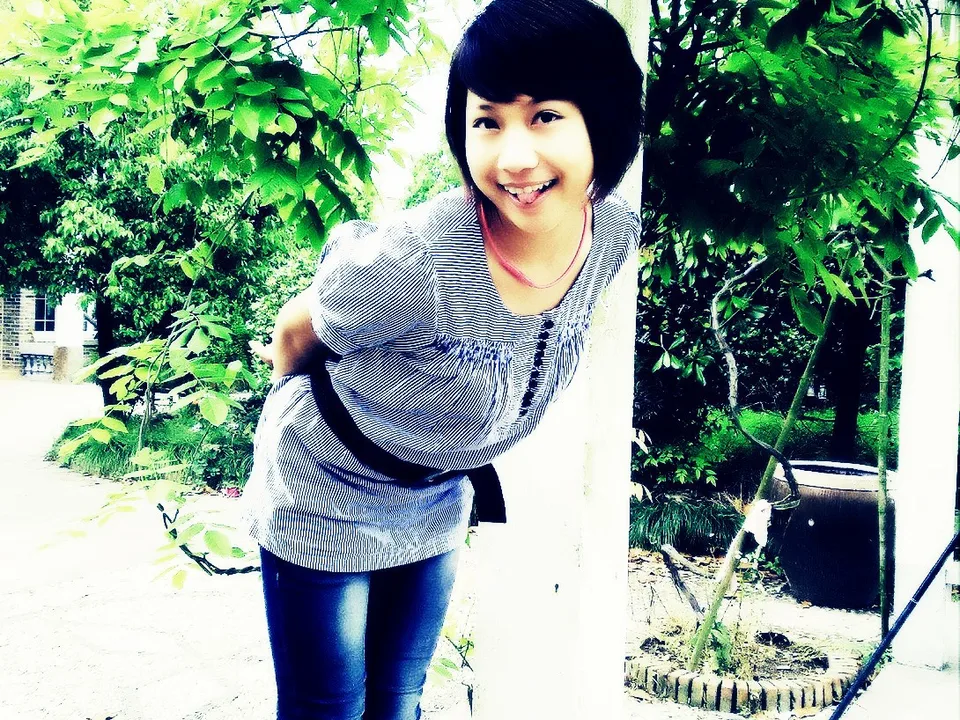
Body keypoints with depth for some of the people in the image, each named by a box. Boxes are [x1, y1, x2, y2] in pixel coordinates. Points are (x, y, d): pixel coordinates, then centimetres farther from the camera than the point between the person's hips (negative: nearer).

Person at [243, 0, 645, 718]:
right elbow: (293, 335, -14)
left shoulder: (616, 235, -17)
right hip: (322, 500, -4)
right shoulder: (413, 259, -36)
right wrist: (299, 400, 7)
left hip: (435, 504, 5)